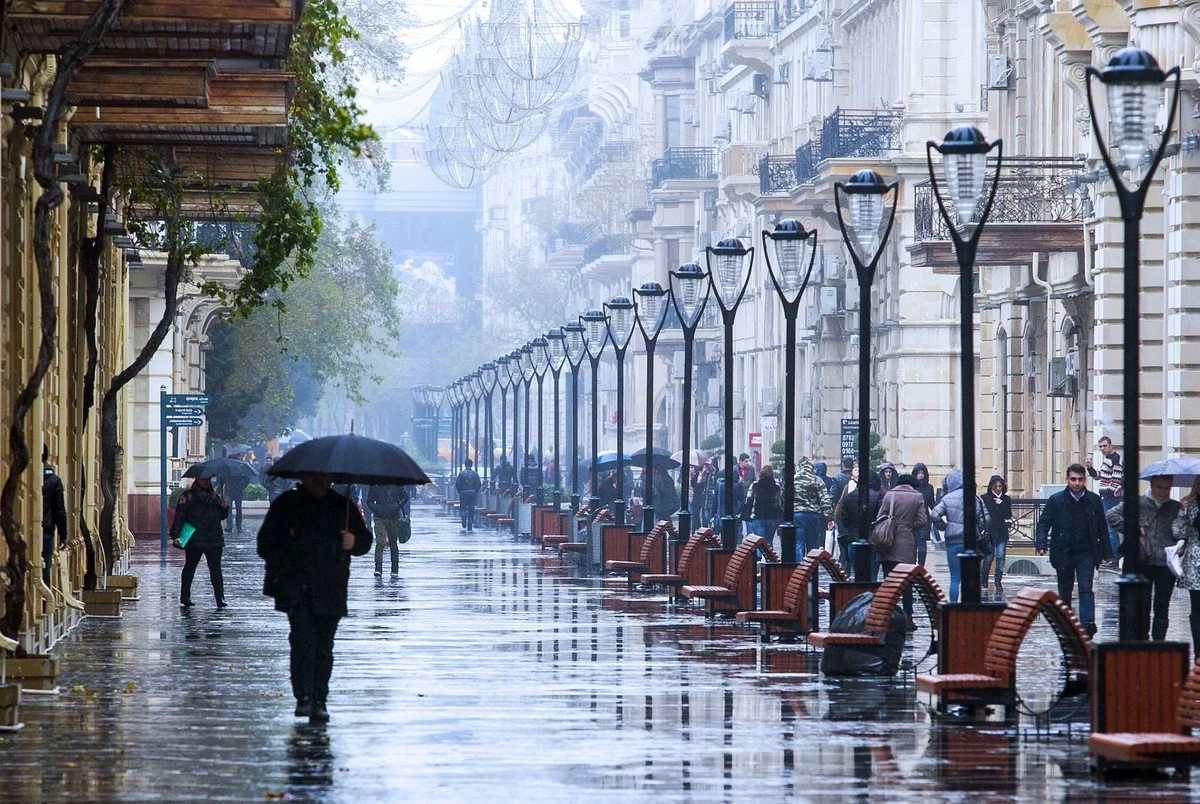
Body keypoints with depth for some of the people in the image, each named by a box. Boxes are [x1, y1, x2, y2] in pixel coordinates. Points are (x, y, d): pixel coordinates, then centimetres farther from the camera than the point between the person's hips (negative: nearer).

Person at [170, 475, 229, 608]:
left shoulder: (214, 496, 15)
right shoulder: (188, 496, -1)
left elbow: (222, 516, 23)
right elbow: (179, 516, -7)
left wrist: (224, 508, 0)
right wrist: (175, 535, -16)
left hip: (214, 540, 3)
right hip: (194, 540, -3)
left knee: (216, 569, -4)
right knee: (190, 568, 8)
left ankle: (220, 599, -6)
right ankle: (185, 597, 19)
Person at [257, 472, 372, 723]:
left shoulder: (343, 506, 13)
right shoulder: (285, 505, 11)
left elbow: (365, 540, 19)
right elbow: (266, 542, 14)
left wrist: (354, 542, -5)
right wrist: (282, 564, -4)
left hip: (330, 589, 2)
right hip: (296, 586, -2)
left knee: (323, 645, 1)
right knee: (303, 637, -18)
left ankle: (319, 700, 8)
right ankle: (303, 696, -20)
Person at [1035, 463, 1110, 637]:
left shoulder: (1094, 501, 1)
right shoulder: (1056, 500, -2)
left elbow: (1102, 528, 6)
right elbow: (1044, 523, -1)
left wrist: (1106, 551, 4)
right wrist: (1041, 543, -18)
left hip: (1086, 553, -1)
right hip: (1063, 554, 1)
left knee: (1086, 588, -13)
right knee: (1065, 591, 12)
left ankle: (1088, 624, -24)